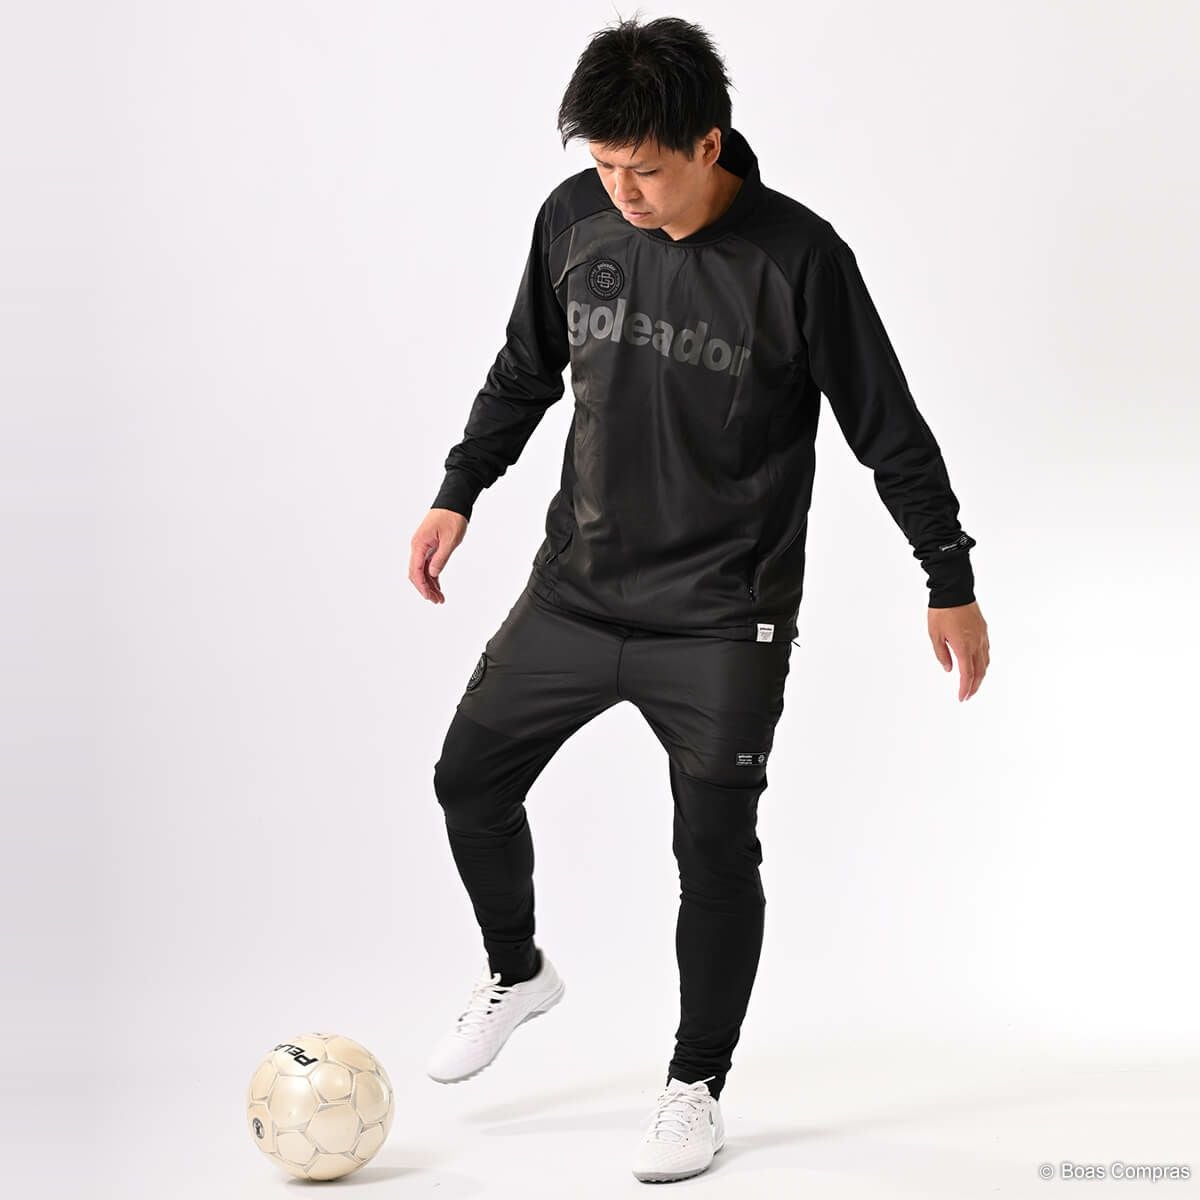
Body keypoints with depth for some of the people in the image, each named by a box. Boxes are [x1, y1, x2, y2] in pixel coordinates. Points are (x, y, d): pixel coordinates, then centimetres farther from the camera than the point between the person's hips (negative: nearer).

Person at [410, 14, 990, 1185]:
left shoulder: (797, 256, -16)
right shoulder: (573, 219, -4)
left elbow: (888, 430, -7)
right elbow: (525, 372, 13)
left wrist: (950, 583, -4)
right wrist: (456, 495, 9)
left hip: (724, 616, -4)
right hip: (576, 588, 5)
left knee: (714, 843, -2)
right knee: (471, 777, 8)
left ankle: (696, 1084, 17)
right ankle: (515, 972, 35)